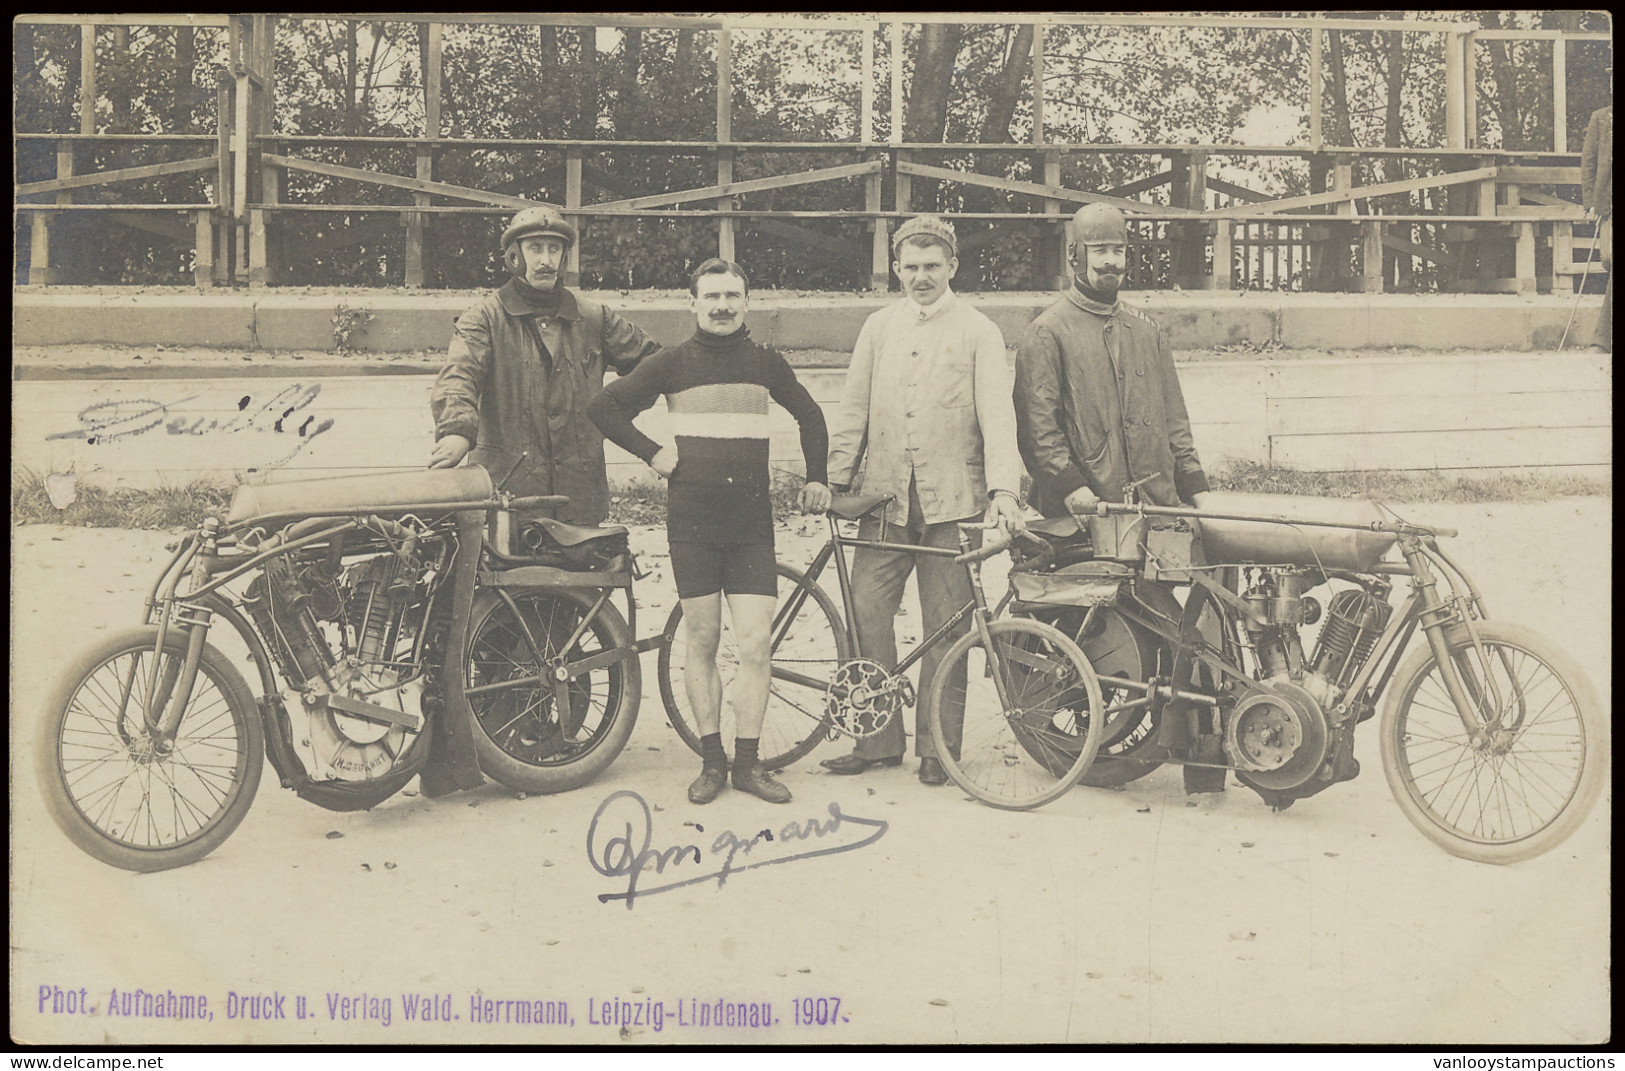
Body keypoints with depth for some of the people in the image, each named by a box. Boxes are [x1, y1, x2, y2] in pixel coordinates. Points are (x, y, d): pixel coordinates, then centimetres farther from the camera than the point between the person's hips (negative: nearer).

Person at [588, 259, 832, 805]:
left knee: (756, 645, -4)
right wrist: (652, 452, -1)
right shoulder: (673, 364, 3)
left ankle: (748, 763, 6)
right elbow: (604, 407, 6)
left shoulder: (766, 362, 9)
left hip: (752, 524, 1)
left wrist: (816, 478, 17)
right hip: (692, 523, -1)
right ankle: (711, 761, 13)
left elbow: (809, 415, 24)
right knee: (701, 643, 4)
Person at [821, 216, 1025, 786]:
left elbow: (996, 414, -6)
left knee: (945, 628, 2)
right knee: (866, 612, -3)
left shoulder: (978, 332, 3)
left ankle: (937, 746, 13)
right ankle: (878, 738, 9)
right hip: (885, 497, 3)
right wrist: (835, 480, 6)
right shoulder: (878, 328, 13)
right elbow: (853, 411, 14)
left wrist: (1002, 488, -18)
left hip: (951, 501, -3)